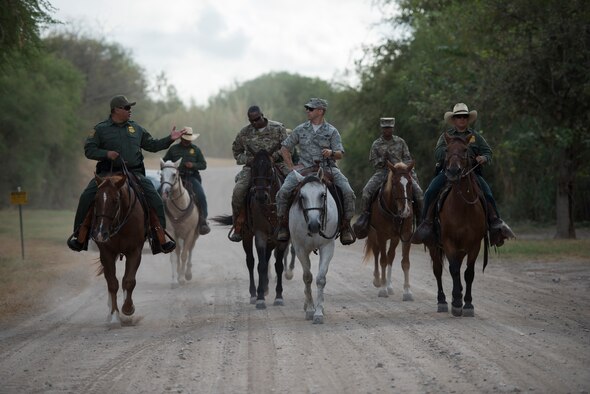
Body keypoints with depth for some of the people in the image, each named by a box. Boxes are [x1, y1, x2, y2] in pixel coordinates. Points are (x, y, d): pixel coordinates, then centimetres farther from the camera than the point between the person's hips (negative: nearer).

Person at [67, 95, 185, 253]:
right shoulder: (101, 129, 4)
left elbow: (152, 145, 21)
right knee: (87, 197, -20)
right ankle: (80, 236, -7)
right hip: (107, 173, -2)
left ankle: (161, 239, -9)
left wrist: (170, 139, 10)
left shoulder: (136, 129, 14)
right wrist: (106, 153, -16)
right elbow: (89, 150, 1)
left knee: (155, 199, -17)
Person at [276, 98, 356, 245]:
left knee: (348, 193, -22)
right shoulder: (300, 130, 10)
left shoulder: (332, 131, 5)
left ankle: (345, 227, -7)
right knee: (283, 192, -21)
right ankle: (283, 225, -5)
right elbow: (285, 148, 17)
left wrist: (331, 153, -23)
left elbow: (340, 154, 0)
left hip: (328, 168, -1)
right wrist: (291, 166, 5)